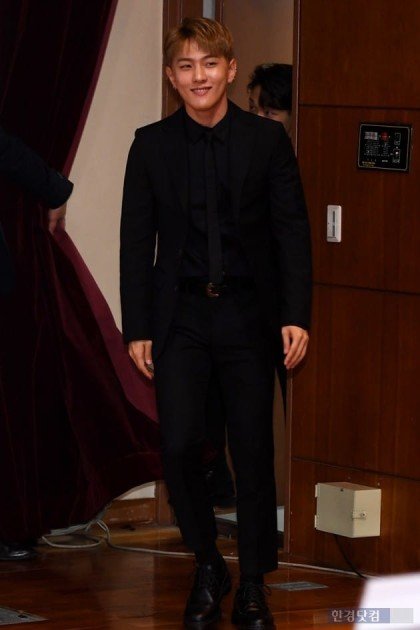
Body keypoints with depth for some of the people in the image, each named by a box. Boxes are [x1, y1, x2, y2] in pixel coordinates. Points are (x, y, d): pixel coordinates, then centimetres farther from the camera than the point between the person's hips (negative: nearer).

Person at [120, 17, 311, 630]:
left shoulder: (267, 140, -1)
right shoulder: (151, 144, 2)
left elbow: (292, 231, -1)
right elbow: (136, 240, 4)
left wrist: (296, 316, -9)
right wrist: (136, 328, -1)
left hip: (249, 317, 0)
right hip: (180, 317, 1)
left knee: (253, 451, 4)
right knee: (180, 447, -7)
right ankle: (207, 568, 14)